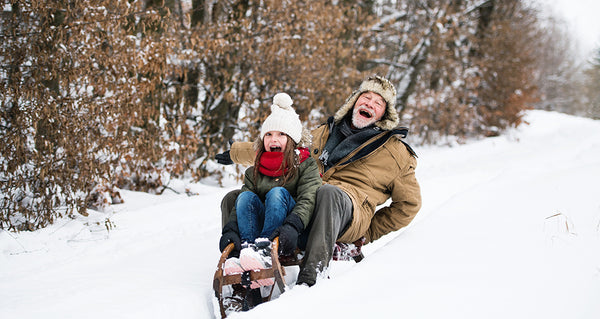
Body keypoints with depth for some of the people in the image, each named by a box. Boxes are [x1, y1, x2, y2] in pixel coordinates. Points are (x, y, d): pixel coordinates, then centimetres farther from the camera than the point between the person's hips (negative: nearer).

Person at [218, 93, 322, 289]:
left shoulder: (306, 165, 4)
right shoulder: (254, 173, 15)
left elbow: (307, 200, -13)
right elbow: (240, 205, 2)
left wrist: (292, 225, -33)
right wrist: (231, 230, -21)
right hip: (257, 227, 4)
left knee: (278, 192, -27)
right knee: (246, 196, -19)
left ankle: (265, 251, -46)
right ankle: (248, 247, -40)